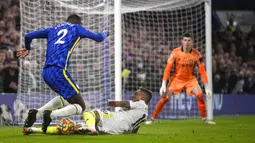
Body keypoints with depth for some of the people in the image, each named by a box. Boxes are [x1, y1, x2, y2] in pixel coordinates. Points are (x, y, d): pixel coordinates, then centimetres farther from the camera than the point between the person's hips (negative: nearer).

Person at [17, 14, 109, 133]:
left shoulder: (53, 29, 26)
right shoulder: (76, 28, 16)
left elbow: (28, 36, 22)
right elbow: (98, 38, 16)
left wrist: (27, 48, 43)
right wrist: (105, 34, 40)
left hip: (45, 73, 7)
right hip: (59, 70, -7)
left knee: (66, 96, 31)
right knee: (80, 106, -2)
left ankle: (37, 113, 12)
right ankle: (51, 114, -28)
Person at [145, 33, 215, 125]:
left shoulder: (196, 54, -14)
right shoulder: (175, 52, -16)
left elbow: (202, 71, -10)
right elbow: (168, 69, -13)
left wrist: (206, 88, -13)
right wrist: (163, 85, -19)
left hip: (190, 79, 1)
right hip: (176, 78, -1)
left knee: (200, 95, -19)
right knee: (165, 97, -12)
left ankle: (204, 119, -3)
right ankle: (152, 119, 1)